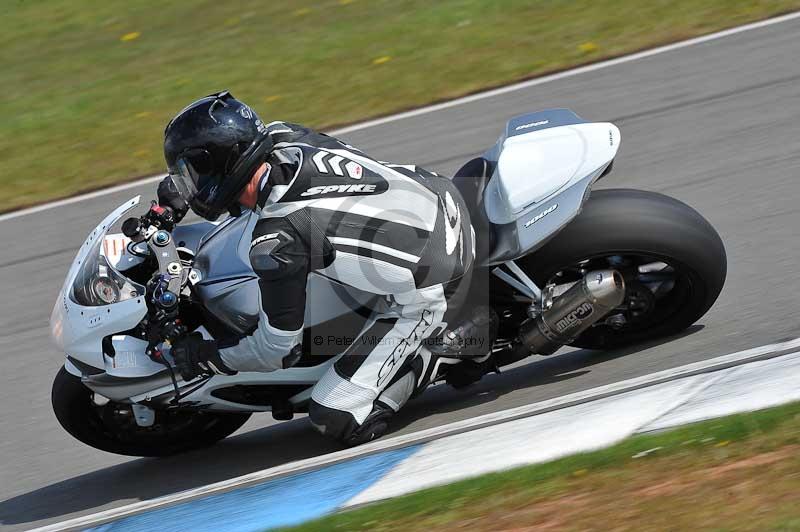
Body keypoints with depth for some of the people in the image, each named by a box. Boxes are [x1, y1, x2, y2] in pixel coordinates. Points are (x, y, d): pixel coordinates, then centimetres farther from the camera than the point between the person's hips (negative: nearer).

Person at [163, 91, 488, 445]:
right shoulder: (282, 137, -6)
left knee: (335, 420, -7)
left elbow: (279, 350, -12)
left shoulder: (276, 242, -24)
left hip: (429, 293, -7)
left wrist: (201, 356, 3)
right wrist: (176, 192, 19)